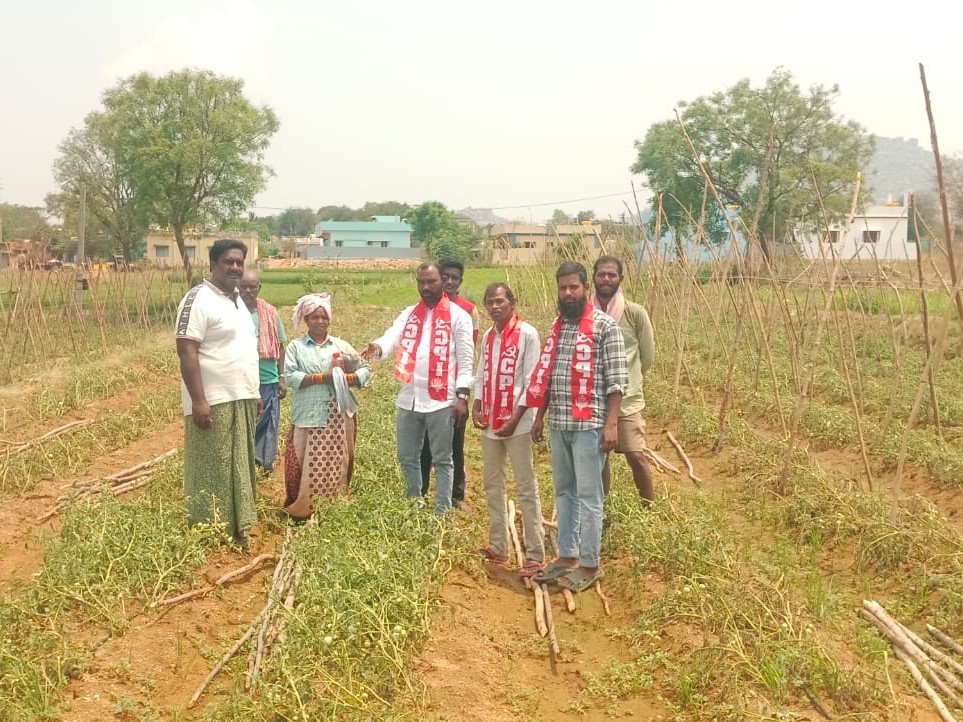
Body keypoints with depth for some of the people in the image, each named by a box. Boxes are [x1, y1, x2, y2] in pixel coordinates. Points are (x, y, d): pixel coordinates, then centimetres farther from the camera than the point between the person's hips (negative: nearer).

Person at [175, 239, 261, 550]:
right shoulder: (199, 299, -11)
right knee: (211, 472, -2)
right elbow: (187, 352, -18)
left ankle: (237, 531, 24)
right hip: (214, 402, -9)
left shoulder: (237, 300, 16)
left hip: (241, 400, 9)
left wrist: (254, 393, 20)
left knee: (239, 469, 14)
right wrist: (198, 401, -24)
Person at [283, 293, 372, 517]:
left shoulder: (341, 345, 11)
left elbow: (366, 369, 10)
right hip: (309, 415, -2)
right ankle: (302, 508, 11)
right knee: (307, 463, -1)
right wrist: (321, 377, -16)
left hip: (339, 416, 2)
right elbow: (290, 377, -8)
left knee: (337, 462, 6)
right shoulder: (296, 347, 4)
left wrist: (348, 378, -9)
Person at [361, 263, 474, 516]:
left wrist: (462, 397, -12)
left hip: (441, 400, -5)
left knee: (441, 459, 5)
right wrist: (377, 346, -30)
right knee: (407, 457, 14)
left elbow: (465, 360, -5)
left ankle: (442, 512, 14)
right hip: (408, 398, 5)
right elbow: (392, 336, -7)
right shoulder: (408, 314, 11)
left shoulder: (458, 315, -3)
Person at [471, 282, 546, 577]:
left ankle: (535, 556, 1)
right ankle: (498, 547, 24)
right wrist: (476, 407, 0)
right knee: (492, 486, 13)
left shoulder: (527, 334, -8)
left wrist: (514, 419, -17)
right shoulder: (487, 337, 12)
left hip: (516, 424, -7)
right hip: (490, 424, 7)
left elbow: (532, 382, -12)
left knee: (526, 488, -3)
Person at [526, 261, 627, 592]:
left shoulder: (605, 326, -8)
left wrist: (611, 423, -17)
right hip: (559, 423, 7)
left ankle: (590, 565, 10)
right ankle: (566, 556, 26)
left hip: (589, 424, -7)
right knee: (563, 491, 14)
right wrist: (540, 416, 15)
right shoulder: (557, 326, 13)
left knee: (588, 495, 0)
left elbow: (616, 380, -11)